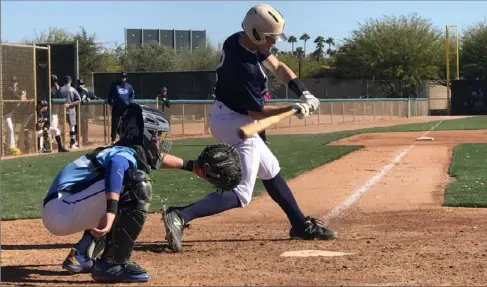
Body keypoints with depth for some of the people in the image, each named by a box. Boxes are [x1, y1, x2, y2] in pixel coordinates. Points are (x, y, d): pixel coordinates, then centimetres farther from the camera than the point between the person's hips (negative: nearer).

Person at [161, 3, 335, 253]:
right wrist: (292, 110, -19)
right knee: (241, 194, -11)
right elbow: (256, 112, -21)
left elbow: (277, 66, 4)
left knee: (270, 171, 22)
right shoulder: (243, 67, -31)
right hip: (236, 123, -10)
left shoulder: (238, 41, -5)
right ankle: (181, 215, -26)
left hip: (224, 115, 10)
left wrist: (303, 93, -6)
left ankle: (301, 226, 34)